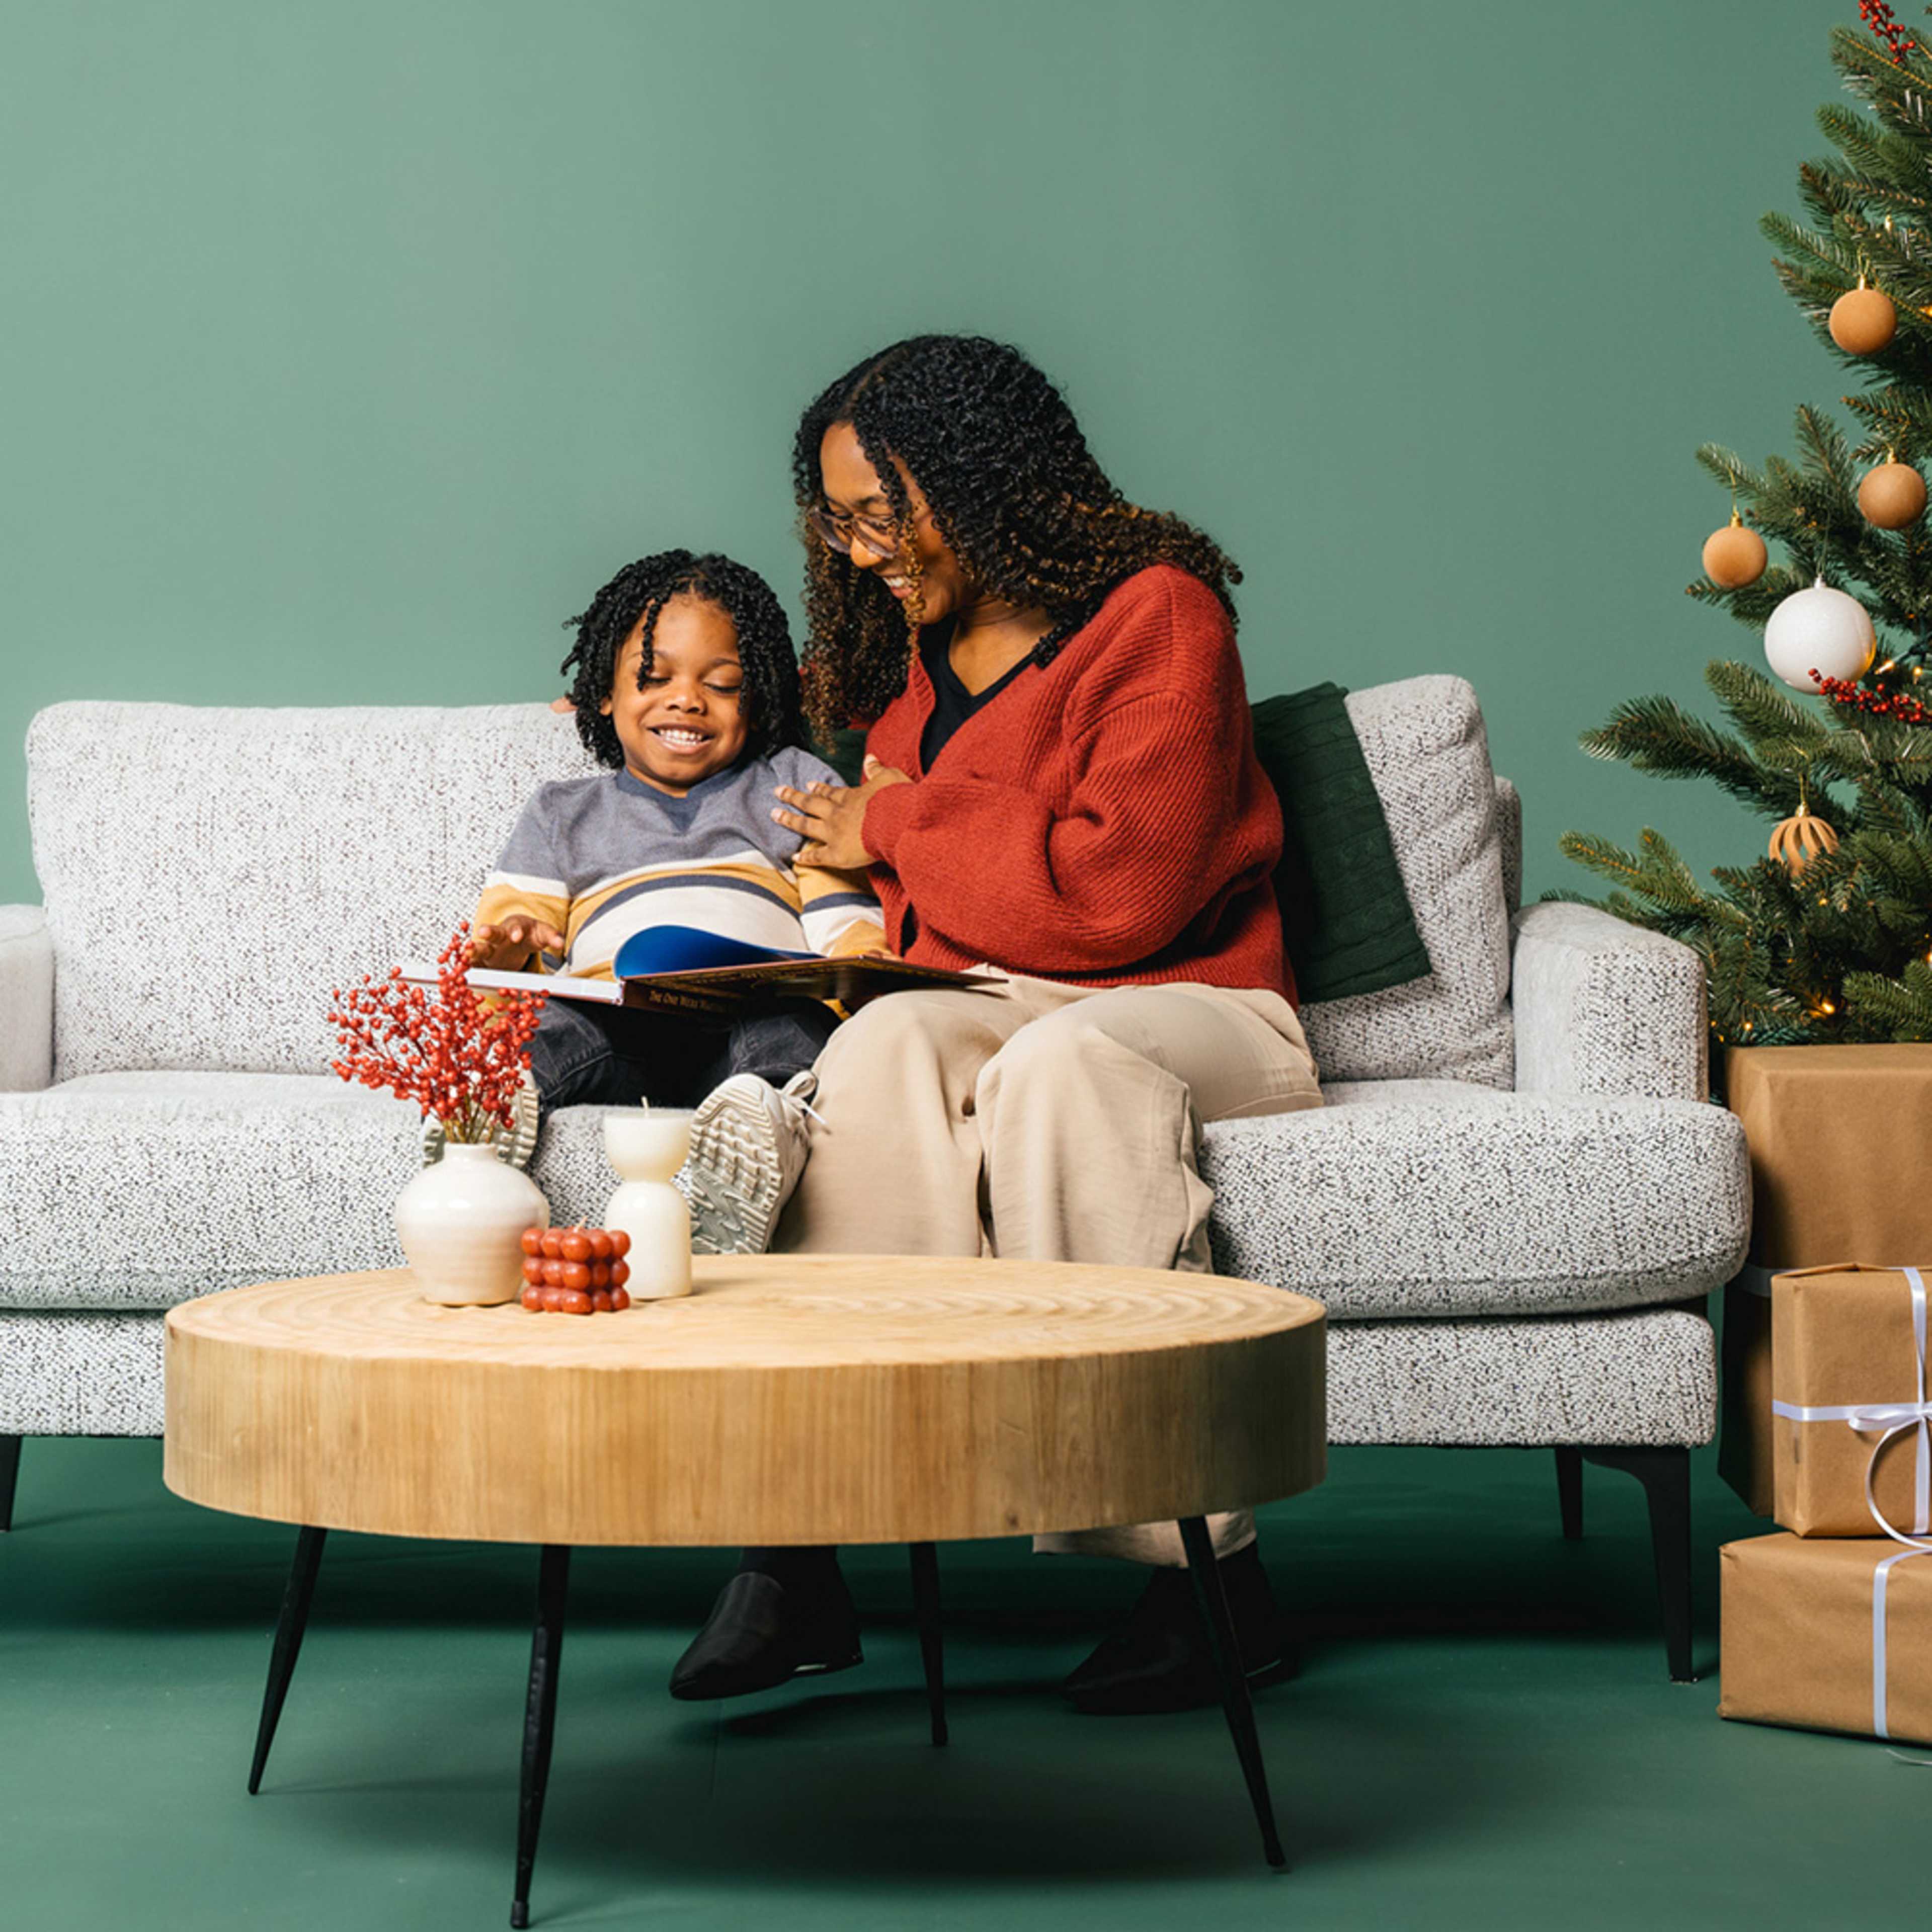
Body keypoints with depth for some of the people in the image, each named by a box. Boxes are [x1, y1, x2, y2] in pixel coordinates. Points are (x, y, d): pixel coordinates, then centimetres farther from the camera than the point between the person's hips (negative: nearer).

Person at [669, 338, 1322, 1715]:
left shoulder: (1156, 614, -5)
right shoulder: (912, 652, 19)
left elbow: (1117, 897, -15)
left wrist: (900, 830, -5)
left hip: (1180, 1004, -5)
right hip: (986, 1010, 5)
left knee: (1060, 1065, -39)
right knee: (887, 1044, -31)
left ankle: (1205, 1572, -37)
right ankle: (796, 1565, -42)